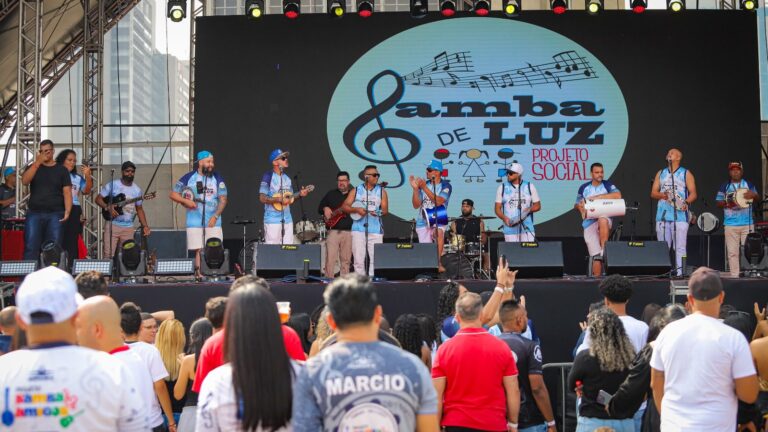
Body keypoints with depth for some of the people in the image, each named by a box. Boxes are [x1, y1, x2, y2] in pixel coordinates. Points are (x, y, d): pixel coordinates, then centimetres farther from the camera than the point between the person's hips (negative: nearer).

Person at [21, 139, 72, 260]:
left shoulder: (61, 170, 9)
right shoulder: (33, 167, 13)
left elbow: (67, 192, 2)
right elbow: (24, 181, -7)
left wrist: (67, 211, -14)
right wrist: (37, 162, -12)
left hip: (55, 215, -1)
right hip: (34, 214, 1)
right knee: (31, 247, -6)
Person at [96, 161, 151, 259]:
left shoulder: (137, 190, 10)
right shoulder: (112, 185, -1)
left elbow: (139, 209, 15)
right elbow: (98, 199, 1)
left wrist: (145, 226, 5)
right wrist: (108, 208, -17)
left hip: (128, 228, 4)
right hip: (112, 225, -4)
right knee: (108, 255, -10)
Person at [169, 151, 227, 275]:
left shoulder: (217, 178, 4)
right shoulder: (188, 178, 2)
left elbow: (223, 200, 1)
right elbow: (173, 194, 7)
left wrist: (215, 216, -10)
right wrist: (186, 201, -11)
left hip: (213, 222, 0)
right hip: (195, 222, 0)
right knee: (198, 251, 0)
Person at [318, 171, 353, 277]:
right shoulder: (330, 194, 14)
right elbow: (319, 208, 16)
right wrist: (325, 209, -5)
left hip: (348, 231, 1)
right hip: (333, 230, -1)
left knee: (346, 260, 2)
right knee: (330, 259, -8)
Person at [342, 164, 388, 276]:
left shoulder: (381, 191, 11)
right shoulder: (356, 191, 10)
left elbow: (385, 209, 4)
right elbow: (345, 207, 7)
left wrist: (379, 212, -17)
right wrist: (356, 209, -10)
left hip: (376, 230, 0)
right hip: (358, 229, 0)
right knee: (359, 259, -3)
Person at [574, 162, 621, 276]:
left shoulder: (607, 185, 4)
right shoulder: (584, 188, 11)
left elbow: (618, 195, -13)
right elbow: (577, 204, 20)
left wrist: (598, 197, -16)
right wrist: (580, 207, -5)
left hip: (605, 219, -1)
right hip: (589, 223, 2)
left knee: (603, 220, -40)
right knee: (596, 256, -8)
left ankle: (604, 249, -28)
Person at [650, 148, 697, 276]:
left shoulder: (686, 174, 7)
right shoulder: (660, 173, 18)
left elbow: (693, 193, 2)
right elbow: (653, 193, 13)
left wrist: (686, 202, -18)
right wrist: (662, 195, -9)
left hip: (680, 214, -3)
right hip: (662, 215, 4)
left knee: (679, 247, -8)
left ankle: (679, 273, -9)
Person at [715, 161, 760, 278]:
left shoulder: (749, 184, 8)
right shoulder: (724, 186, 7)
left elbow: (758, 198, 7)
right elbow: (718, 203, 6)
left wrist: (753, 195, -16)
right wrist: (727, 203, -15)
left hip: (747, 224, 0)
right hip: (730, 224, 0)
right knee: (732, 252, -1)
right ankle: (734, 276, 3)